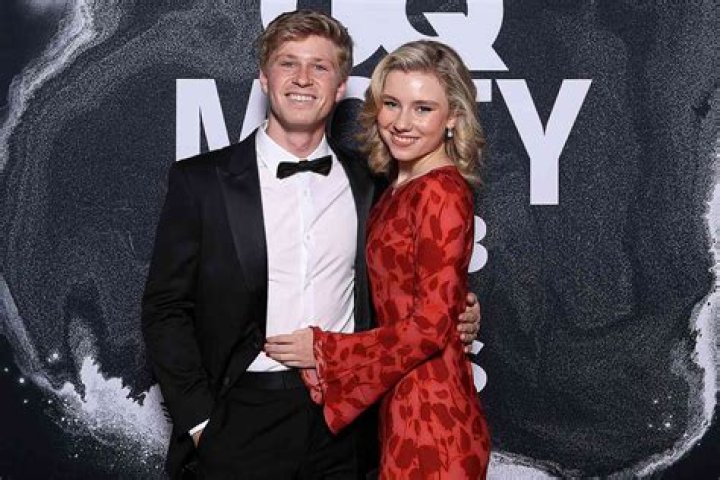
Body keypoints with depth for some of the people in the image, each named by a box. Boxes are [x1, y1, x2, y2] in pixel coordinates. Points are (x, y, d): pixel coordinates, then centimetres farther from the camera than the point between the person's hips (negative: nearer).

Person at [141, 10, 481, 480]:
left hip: (343, 420, 2)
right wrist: (198, 419, -8)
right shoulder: (201, 181, -3)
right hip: (240, 422, -2)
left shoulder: (368, 184, 5)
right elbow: (166, 310, -2)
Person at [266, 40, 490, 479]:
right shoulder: (399, 190, 9)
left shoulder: (442, 192, -16)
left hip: (430, 414, -8)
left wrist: (323, 351, -12)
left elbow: (431, 326, -19)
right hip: (399, 408, 8)